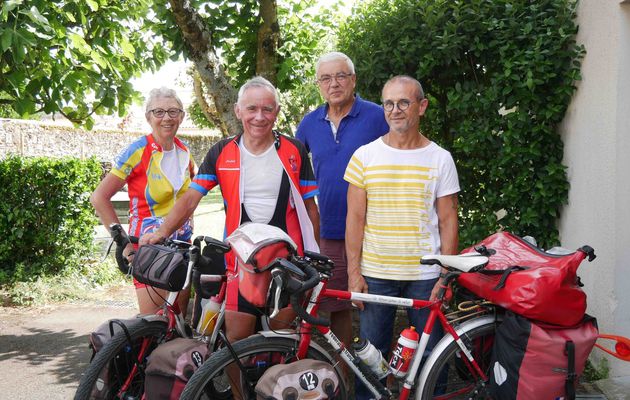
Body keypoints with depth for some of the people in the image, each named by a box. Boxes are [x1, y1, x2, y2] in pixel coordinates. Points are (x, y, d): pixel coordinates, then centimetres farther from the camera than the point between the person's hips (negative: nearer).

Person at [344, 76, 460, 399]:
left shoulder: (440, 159, 2)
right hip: (374, 274, 0)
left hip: (425, 275, 0)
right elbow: (355, 218, 2)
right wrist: (354, 272, -4)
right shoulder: (365, 156, 2)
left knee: (431, 355, 6)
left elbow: (447, 221, 3)